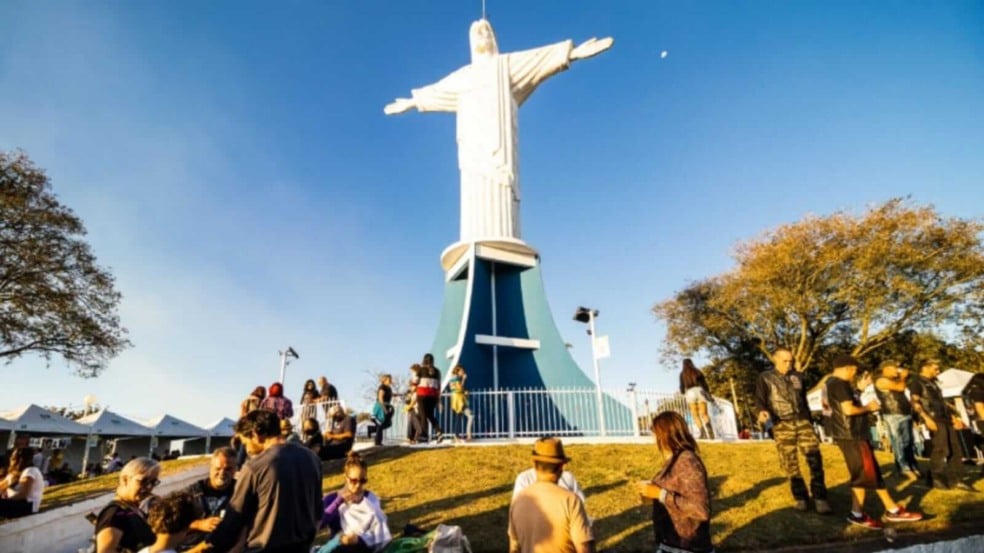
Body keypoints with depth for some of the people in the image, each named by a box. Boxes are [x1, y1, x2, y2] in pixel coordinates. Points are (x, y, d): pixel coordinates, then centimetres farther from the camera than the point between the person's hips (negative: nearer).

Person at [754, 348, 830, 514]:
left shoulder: (797, 376, 16)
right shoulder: (765, 378, 3)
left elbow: (804, 399, 22)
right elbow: (759, 400, -2)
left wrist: (809, 421, 21)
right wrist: (762, 411, -24)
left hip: (802, 421, 3)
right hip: (782, 425, -3)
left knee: (814, 456, -11)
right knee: (789, 462, -1)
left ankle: (819, 497, -2)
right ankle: (801, 497, 11)